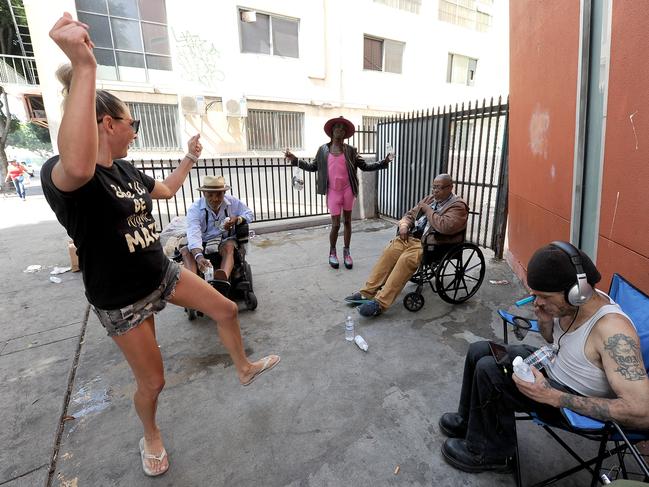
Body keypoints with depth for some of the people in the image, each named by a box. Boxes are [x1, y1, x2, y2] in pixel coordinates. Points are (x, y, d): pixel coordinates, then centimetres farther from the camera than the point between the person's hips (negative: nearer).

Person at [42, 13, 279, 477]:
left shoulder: (126, 169, 3)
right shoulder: (59, 173, -23)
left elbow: (166, 190, 22)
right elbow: (79, 168, -50)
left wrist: (190, 157, 19)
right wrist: (85, 67, -51)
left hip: (162, 273, 7)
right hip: (122, 300, -7)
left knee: (228, 309, 12)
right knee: (153, 382, 8)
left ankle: (244, 369, 38)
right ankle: (151, 436, 42)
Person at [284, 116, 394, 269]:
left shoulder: (351, 150, 3)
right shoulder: (323, 149, 3)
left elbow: (364, 166, 5)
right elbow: (313, 167, 9)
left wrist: (384, 162, -3)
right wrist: (295, 160, 2)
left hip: (348, 190, 1)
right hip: (333, 192, -1)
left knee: (347, 222, 10)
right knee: (335, 224, 0)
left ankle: (346, 252, 25)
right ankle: (332, 252, 22)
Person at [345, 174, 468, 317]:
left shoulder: (458, 206, -6)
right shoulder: (430, 198, 17)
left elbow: (445, 227, -24)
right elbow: (410, 214, 21)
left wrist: (428, 210, -12)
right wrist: (404, 225, -2)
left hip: (432, 245, -7)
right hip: (412, 237, 7)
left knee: (406, 259, -31)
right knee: (389, 251, -16)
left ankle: (380, 303, -31)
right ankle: (367, 292, -13)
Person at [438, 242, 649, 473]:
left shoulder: (612, 330, -33)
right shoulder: (572, 303, -10)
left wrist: (552, 396, -36)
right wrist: (545, 321, -14)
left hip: (574, 403, -8)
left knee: (488, 370, -22)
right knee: (478, 350, 6)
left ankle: (490, 453, 4)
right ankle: (467, 420, 28)